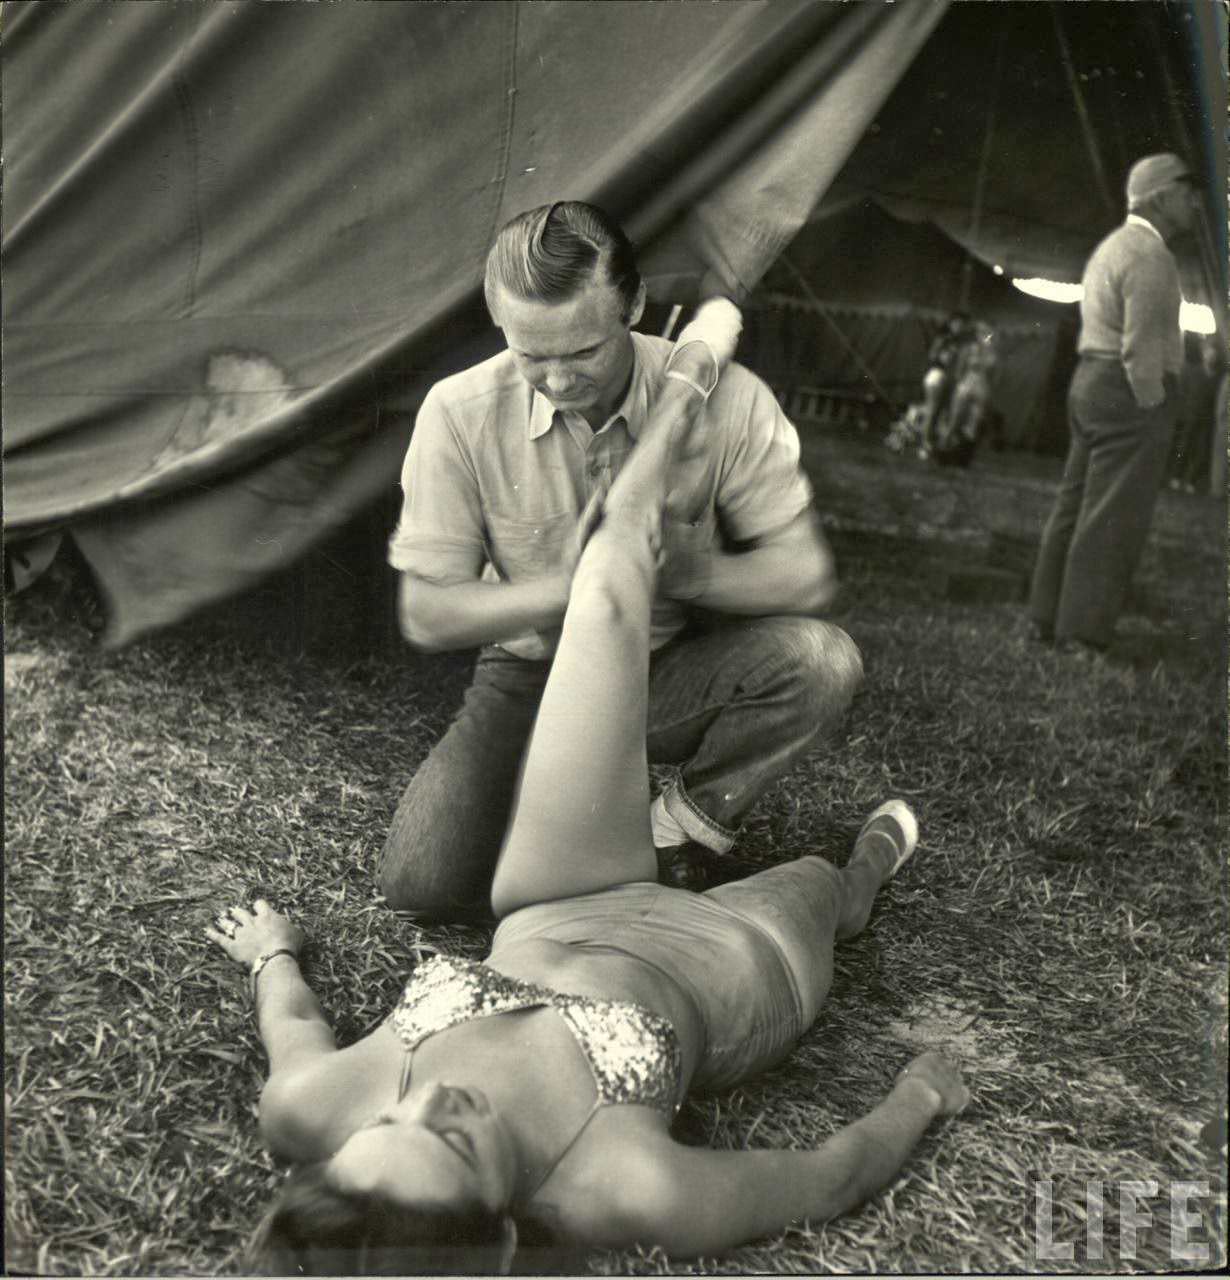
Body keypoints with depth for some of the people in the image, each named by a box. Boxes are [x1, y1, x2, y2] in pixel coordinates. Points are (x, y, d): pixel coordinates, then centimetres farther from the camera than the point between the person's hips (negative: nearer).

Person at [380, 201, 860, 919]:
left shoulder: (725, 400, -19)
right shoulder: (459, 414, -18)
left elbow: (808, 576, -16)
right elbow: (427, 618, -15)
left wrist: (679, 569, -33)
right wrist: (567, 584, -31)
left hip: (671, 672, 1)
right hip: (534, 679, 0)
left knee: (822, 661, -30)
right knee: (423, 885, -19)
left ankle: (676, 835, -6)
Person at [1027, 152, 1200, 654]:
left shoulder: (1113, 246, 20)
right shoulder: (1149, 255, -12)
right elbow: (1141, 347, -19)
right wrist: (1154, 409, -15)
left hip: (1090, 382, 10)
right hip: (1131, 392, -10)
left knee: (1076, 504, 11)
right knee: (1112, 519, -8)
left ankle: (1048, 618, 16)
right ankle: (1083, 634, -7)